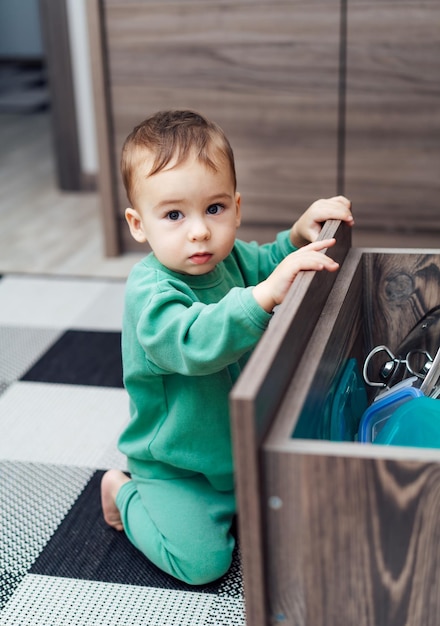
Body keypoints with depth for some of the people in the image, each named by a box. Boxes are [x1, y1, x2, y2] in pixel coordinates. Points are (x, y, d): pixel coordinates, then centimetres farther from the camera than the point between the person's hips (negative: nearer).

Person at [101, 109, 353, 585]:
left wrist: (300, 233, -5)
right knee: (202, 561, -13)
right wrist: (266, 293, -58)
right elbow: (198, 343, -48)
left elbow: (267, 263, 16)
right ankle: (125, 494, 11)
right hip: (175, 468, -7)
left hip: (240, 442, 7)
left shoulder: (231, 259, -6)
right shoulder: (149, 293, -31)